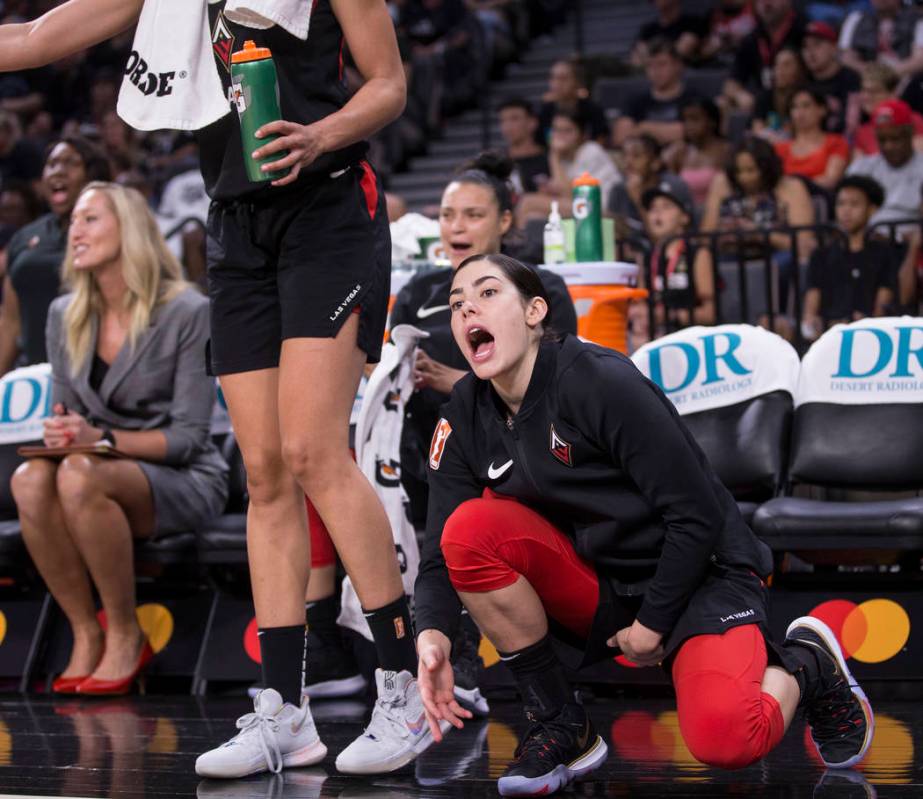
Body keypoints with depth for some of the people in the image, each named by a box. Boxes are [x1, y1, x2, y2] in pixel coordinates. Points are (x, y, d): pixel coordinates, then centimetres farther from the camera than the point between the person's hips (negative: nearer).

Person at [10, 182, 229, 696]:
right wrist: (61, 432, -13)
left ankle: (126, 637, -21)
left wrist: (101, 439, -25)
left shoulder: (187, 312, -11)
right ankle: (86, 634, -19)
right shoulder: (65, 316, 7)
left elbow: (189, 437, -13)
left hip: (187, 481, -5)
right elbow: (67, 413, 13)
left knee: (80, 477, -35)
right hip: (104, 470, 5)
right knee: (30, 479, -29)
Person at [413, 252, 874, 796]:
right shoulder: (464, 418, -2)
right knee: (471, 527, -21)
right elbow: (444, 550, -5)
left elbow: (698, 514, -17)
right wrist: (432, 633, -25)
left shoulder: (599, 380, -20)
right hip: (600, 587, 6)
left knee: (722, 736, -34)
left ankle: (804, 665, 4)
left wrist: (653, 622, -12)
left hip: (701, 573, -6)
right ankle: (561, 726, -8)